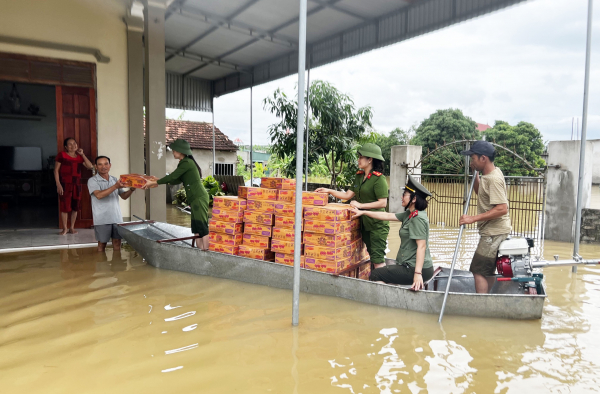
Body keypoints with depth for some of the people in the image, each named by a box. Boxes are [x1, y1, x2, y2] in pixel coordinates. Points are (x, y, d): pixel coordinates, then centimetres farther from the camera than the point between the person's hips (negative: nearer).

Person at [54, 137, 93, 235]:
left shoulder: (79, 157, 12)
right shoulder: (61, 155, -1)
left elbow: (90, 166, 1)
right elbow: (56, 170, -3)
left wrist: (82, 154, -2)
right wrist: (58, 184, -11)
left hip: (77, 184, 4)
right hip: (65, 184, -4)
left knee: (75, 207, 6)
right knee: (65, 207, -3)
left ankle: (72, 228, 17)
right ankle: (65, 228, 9)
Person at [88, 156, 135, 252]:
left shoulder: (115, 180, 13)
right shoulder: (92, 181, -3)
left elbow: (124, 196, 10)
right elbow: (99, 195, -21)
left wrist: (131, 190, -11)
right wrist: (115, 186, -27)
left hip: (117, 217, 4)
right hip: (102, 219, -4)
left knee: (117, 242, 7)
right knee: (102, 243, 6)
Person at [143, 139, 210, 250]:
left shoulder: (186, 163, -12)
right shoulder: (186, 163, 17)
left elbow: (172, 177, -14)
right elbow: (177, 180, 21)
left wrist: (154, 182, -5)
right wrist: (155, 182, 21)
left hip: (199, 198, -10)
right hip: (196, 199, 10)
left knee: (202, 226, -8)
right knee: (196, 228, 11)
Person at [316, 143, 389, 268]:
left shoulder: (379, 179, -14)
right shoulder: (359, 176, 11)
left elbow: (383, 203, -18)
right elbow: (348, 195, 13)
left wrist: (360, 205, -18)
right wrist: (329, 191, 5)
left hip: (377, 224, -8)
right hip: (364, 223, 8)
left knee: (378, 258, -6)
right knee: (372, 256, 15)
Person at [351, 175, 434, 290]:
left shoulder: (418, 218, -19)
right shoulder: (409, 214, 9)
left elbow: (422, 246, -24)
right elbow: (388, 216, 14)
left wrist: (418, 273, -29)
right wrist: (363, 212, 17)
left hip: (416, 268, -10)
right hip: (409, 265, 10)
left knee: (375, 274, -1)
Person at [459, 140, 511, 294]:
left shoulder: (494, 179, -22)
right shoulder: (488, 174, 7)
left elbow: (502, 209, -29)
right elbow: (480, 193, 24)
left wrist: (473, 218, -28)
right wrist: (475, 174, 10)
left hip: (494, 233, -10)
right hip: (493, 231, 10)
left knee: (479, 270, -8)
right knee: (488, 271, 19)